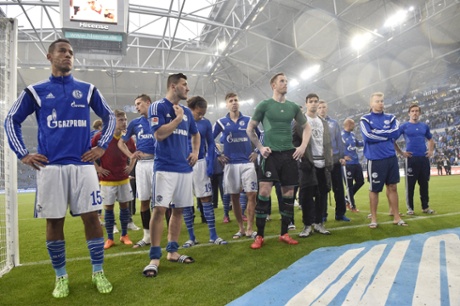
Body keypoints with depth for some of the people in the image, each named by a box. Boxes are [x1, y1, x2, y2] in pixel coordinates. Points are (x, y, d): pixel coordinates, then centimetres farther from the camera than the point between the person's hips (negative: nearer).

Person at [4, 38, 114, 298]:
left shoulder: (87, 89, 9)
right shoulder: (36, 91, 9)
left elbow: (109, 116, 15)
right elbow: (12, 120, 15)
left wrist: (102, 146, 6)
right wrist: (22, 154, 5)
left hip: (83, 164, 0)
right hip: (50, 166, 0)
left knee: (91, 217, -2)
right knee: (54, 221, 5)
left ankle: (98, 272, 14)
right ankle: (61, 276, 22)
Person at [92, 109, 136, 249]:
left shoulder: (128, 137, 1)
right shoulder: (100, 136, -11)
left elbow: (134, 153, 19)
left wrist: (131, 167, 8)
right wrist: (97, 168, -6)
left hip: (124, 179, 4)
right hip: (107, 180, -3)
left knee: (125, 205, 8)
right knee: (108, 207, 4)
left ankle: (124, 235, 23)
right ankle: (110, 238, 17)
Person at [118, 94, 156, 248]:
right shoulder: (135, 123, 13)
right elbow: (121, 142, 20)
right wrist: (130, 155, 4)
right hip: (141, 163, 3)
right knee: (144, 200, 7)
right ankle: (147, 235, 20)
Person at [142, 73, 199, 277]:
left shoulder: (186, 111, 15)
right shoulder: (157, 107, -3)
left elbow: (195, 134, 28)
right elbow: (159, 134, -16)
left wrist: (195, 152, 12)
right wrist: (178, 118, -8)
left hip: (185, 168, 7)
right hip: (165, 167, -6)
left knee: (178, 209, 9)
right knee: (159, 209, -9)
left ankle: (172, 251, 21)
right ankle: (154, 257, 0)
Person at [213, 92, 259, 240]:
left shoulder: (248, 120, 6)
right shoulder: (221, 122, 4)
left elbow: (260, 136, 15)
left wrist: (257, 152, 7)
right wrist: (218, 155, 4)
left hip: (247, 163, 0)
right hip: (230, 164, 0)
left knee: (251, 195, -5)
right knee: (234, 197, 5)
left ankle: (250, 229, 6)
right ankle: (241, 228, 18)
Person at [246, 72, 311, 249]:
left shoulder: (293, 107, 11)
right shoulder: (264, 105, 0)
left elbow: (306, 127, 21)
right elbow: (250, 129, 4)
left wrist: (303, 146, 7)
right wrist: (260, 147, -4)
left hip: (289, 154, 4)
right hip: (270, 154, -4)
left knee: (288, 194, 6)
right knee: (264, 192, -9)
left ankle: (284, 234, 19)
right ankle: (259, 236, 2)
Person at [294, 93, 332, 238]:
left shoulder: (324, 123, 18)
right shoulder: (299, 121, 2)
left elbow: (328, 143, 16)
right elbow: (294, 141, -5)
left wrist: (330, 160, 5)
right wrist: (302, 158, -13)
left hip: (323, 163, 5)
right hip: (308, 163, -5)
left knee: (322, 194, 6)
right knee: (307, 195, -4)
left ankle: (319, 223, 17)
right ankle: (307, 225, 5)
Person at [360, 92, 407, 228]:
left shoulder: (391, 118, 10)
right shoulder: (365, 119, -1)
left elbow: (396, 133, -6)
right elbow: (368, 136, -16)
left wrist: (377, 133, -10)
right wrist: (387, 134, -7)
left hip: (391, 158, 4)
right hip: (375, 159, -4)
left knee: (392, 187, 10)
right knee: (374, 190, 5)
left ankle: (396, 217, 21)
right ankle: (373, 218, 17)